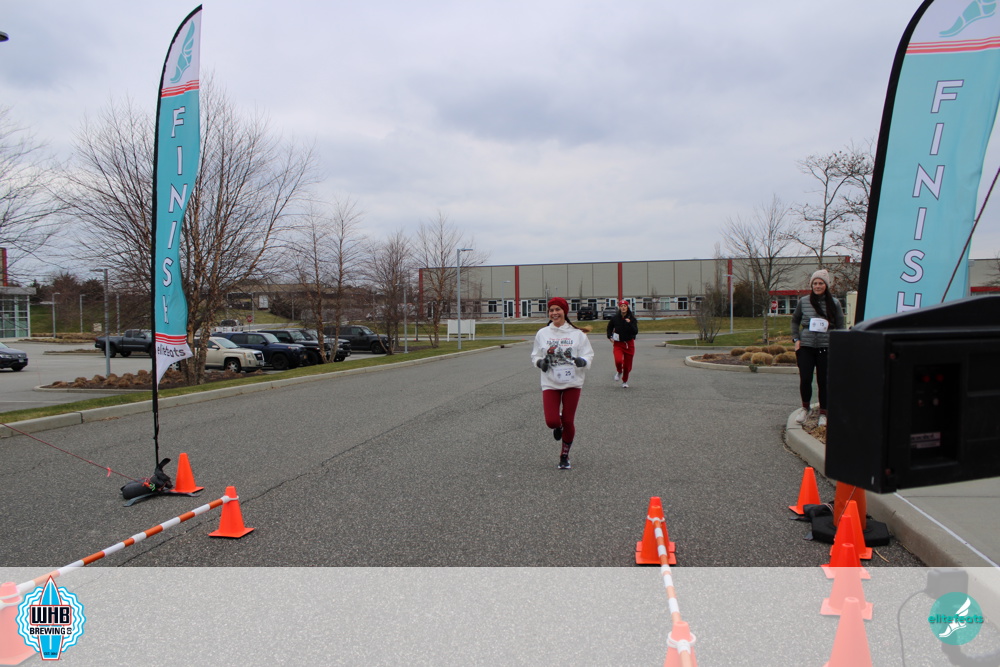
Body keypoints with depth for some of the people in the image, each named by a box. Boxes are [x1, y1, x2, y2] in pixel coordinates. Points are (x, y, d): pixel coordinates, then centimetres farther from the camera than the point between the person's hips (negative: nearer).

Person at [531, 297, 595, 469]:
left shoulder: (577, 334, -3)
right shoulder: (542, 333, 2)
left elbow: (589, 354, 0)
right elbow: (535, 356, 10)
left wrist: (582, 361, -23)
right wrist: (540, 362, -12)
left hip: (572, 383, -1)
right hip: (550, 384, 1)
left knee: (568, 422, 3)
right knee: (551, 421, -10)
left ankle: (564, 456, 26)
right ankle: (558, 426, 31)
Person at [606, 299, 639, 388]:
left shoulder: (632, 318, -6)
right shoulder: (615, 318, -3)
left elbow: (636, 332, -15)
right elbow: (609, 327, 17)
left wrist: (629, 323, -27)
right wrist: (610, 336, 5)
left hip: (629, 344, 0)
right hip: (618, 344, 0)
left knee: (627, 365, 5)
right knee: (618, 360, -23)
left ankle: (625, 381, 31)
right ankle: (619, 372, 12)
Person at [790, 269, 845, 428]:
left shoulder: (834, 303, 2)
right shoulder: (803, 301, 4)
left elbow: (840, 327, 6)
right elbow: (794, 320, 17)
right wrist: (796, 339, 6)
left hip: (826, 348, -1)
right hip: (805, 347, 1)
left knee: (823, 381, 4)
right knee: (805, 379, -5)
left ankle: (823, 413, 19)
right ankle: (806, 407, 20)